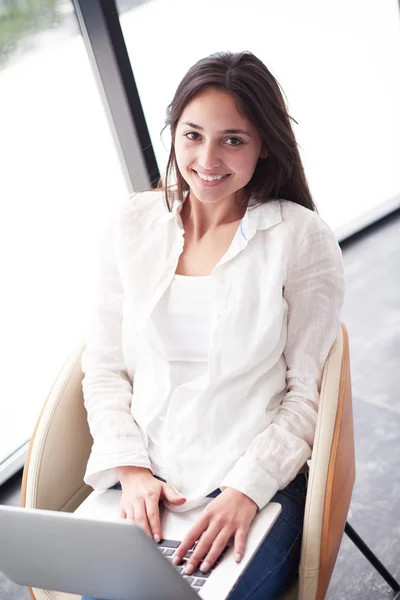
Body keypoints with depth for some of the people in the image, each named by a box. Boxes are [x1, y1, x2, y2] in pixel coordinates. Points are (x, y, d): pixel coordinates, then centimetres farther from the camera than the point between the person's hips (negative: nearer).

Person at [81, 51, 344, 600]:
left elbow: (308, 394, -4)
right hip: (144, 486, 3)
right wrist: (131, 470, -5)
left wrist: (246, 491, -14)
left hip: (260, 488, -2)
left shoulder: (303, 240, -4)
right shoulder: (133, 224, 5)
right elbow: (103, 368, 6)